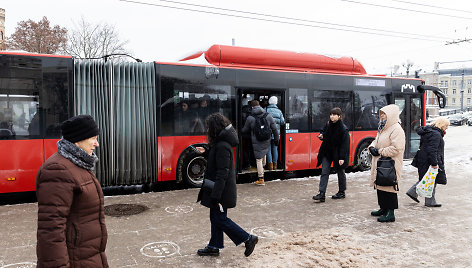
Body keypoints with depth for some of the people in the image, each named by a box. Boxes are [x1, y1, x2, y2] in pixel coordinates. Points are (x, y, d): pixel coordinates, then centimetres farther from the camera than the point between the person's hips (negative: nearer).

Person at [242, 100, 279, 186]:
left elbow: (244, 130, 2)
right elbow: (274, 129, 3)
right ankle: (262, 167, 49)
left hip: (256, 142, -4)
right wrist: (276, 138, 15)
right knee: (264, 153, 33)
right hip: (266, 141, 4)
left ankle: (261, 179, 7)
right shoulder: (268, 116, -2)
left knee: (259, 159, 2)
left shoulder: (250, 118, -9)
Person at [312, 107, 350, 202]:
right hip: (327, 152, 5)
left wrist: (342, 158, -20)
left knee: (340, 172, 12)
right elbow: (324, 132, 21)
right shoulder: (328, 125, 2)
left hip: (337, 154, -5)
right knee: (324, 172, -3)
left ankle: (342, 192, 30)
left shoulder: (343, 129, -15)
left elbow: (345, 144, -16)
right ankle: (322, 194, -4)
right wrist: (321, 136, -4)